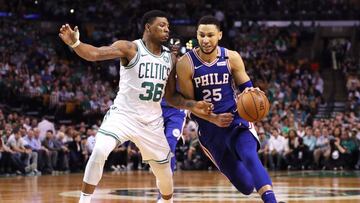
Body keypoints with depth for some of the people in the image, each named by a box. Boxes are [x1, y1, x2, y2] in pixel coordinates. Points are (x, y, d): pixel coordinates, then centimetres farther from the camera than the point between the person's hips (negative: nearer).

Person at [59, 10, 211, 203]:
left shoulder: (169, 58, 5)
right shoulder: (130, 48, -12)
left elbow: (171, 96, 11)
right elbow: (95, 53, -26)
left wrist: (192, 105, -7)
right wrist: (75, 43, -46)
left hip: (152, 121, 5)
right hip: (123, 114, -5)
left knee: (164, 173, 12)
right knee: (99, 151, -29)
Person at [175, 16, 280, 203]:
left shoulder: (232, 58, -4)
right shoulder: (185, 64, -10)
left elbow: (246, 87, 4)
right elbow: (188, 103, -7)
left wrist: (250, 92, -21)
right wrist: (214, 119, -19)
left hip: (236, 119, 0)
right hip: (209, 128, 0)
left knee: (250, 157, -32)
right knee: (245, 186, 3)